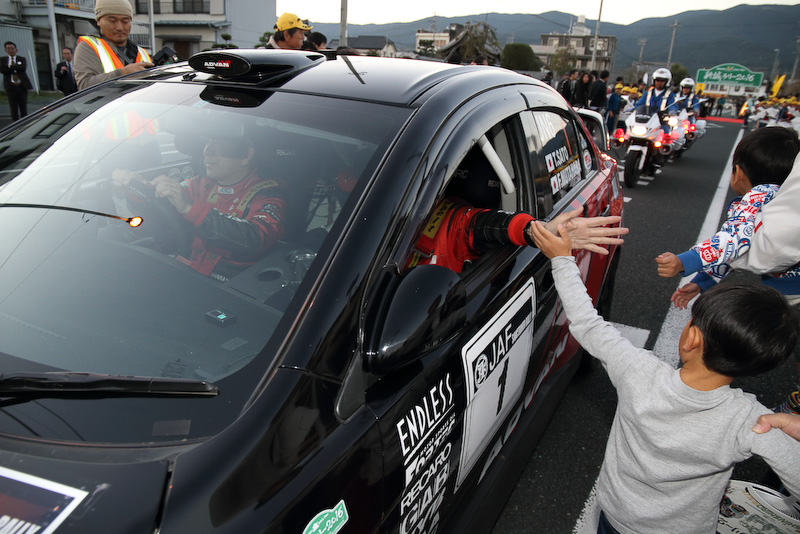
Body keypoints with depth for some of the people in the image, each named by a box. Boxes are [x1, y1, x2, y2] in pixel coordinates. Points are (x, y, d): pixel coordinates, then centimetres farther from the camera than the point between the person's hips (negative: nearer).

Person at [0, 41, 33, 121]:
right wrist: (16, 69, -9)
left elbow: (23, 68, -11)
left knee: (24, 109, 4)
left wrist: (11, 67, -9)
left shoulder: (22, 59, 10)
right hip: (10, 87, 0)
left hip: (22, 86, 0)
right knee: (13, 109, -1)